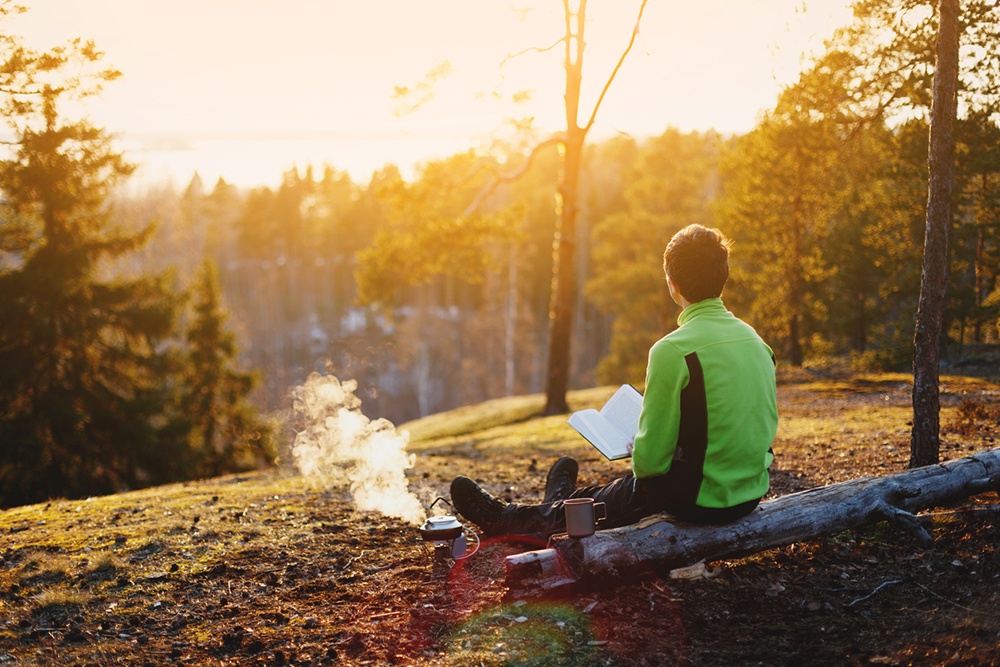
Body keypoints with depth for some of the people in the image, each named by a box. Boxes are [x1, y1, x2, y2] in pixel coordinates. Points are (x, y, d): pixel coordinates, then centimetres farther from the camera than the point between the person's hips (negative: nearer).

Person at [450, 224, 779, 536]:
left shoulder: (673, 351, -21)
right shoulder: (755, 339, 2)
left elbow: (650, 460, -19)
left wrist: (637, 450, 5)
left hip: (698, 498, -6)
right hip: (752, 493, 6)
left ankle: (502, 518, 41)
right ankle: (559, 502, 57)